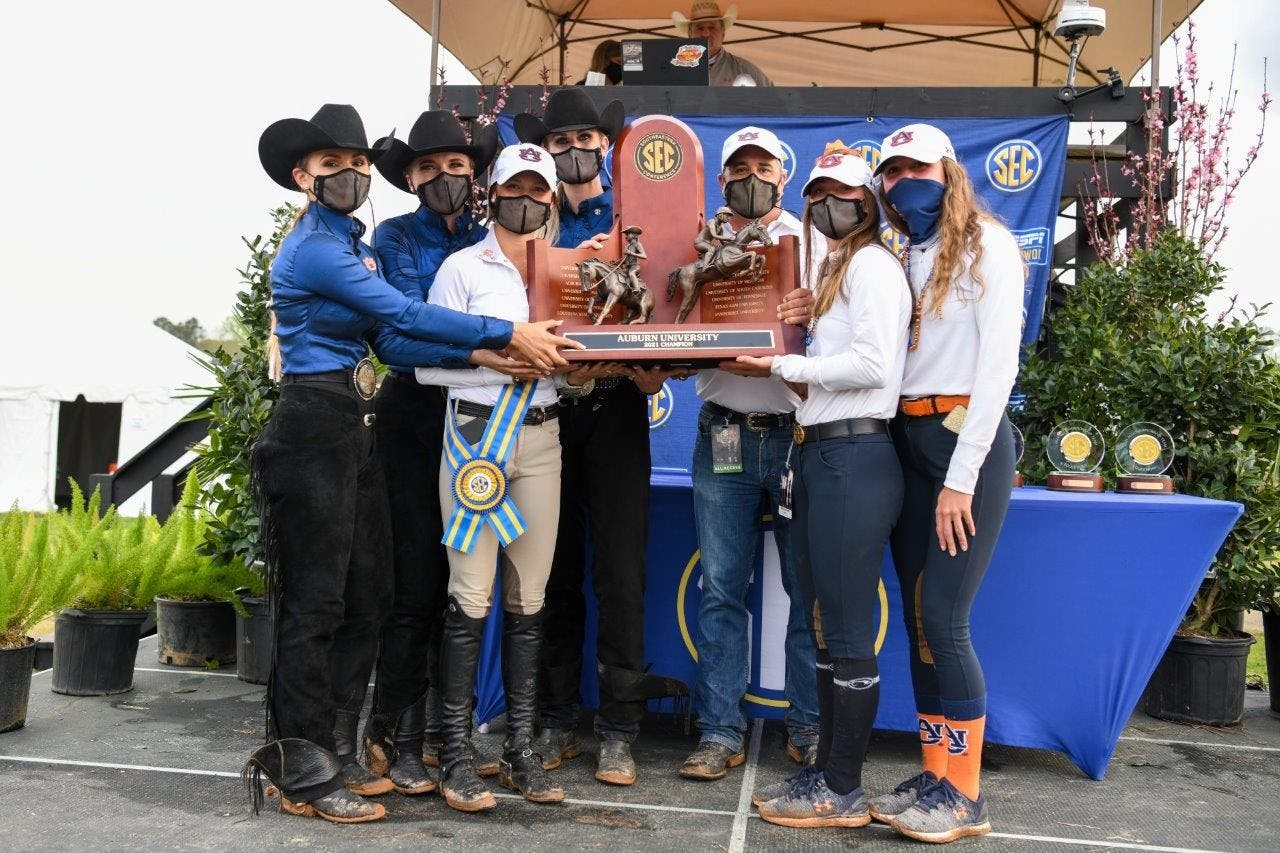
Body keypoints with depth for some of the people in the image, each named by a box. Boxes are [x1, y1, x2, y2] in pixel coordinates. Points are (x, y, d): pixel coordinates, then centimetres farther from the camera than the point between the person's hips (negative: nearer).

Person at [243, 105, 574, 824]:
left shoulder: (355, 244, 18)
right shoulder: (312, 249, -11)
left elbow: (390, 331, 10)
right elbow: (405, 316, -17)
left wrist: (483, 353, -4)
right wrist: (509, 336, -17)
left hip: (356, 427, 9)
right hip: (314, 426, -9)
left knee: (367, 595, 11)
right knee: (316, 601, -3)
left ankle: (331, 748, 23)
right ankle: (303, 774, 8)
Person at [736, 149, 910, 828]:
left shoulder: (872, 264, -5)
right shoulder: (832, 269, 23)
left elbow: (873, 365, -17)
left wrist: (784, 366, -11)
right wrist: (785, 368, 5)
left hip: (853, 455, -10)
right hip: (816, 452, 10)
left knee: (847, 630, -4)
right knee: (825, 625, 13)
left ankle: (843, 793, 6)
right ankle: (825, 770, 23)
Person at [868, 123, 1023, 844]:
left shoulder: (987, 245, -4)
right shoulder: (906, 259, 16)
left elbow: (998, 363, -12)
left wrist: (960, 478, -16)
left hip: (967, 438, -7)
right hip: (907, 439, 7)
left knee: (942, 617, -9)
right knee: (918, 616, 6)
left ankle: (965, 797, 3)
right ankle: (935, 776, 16)